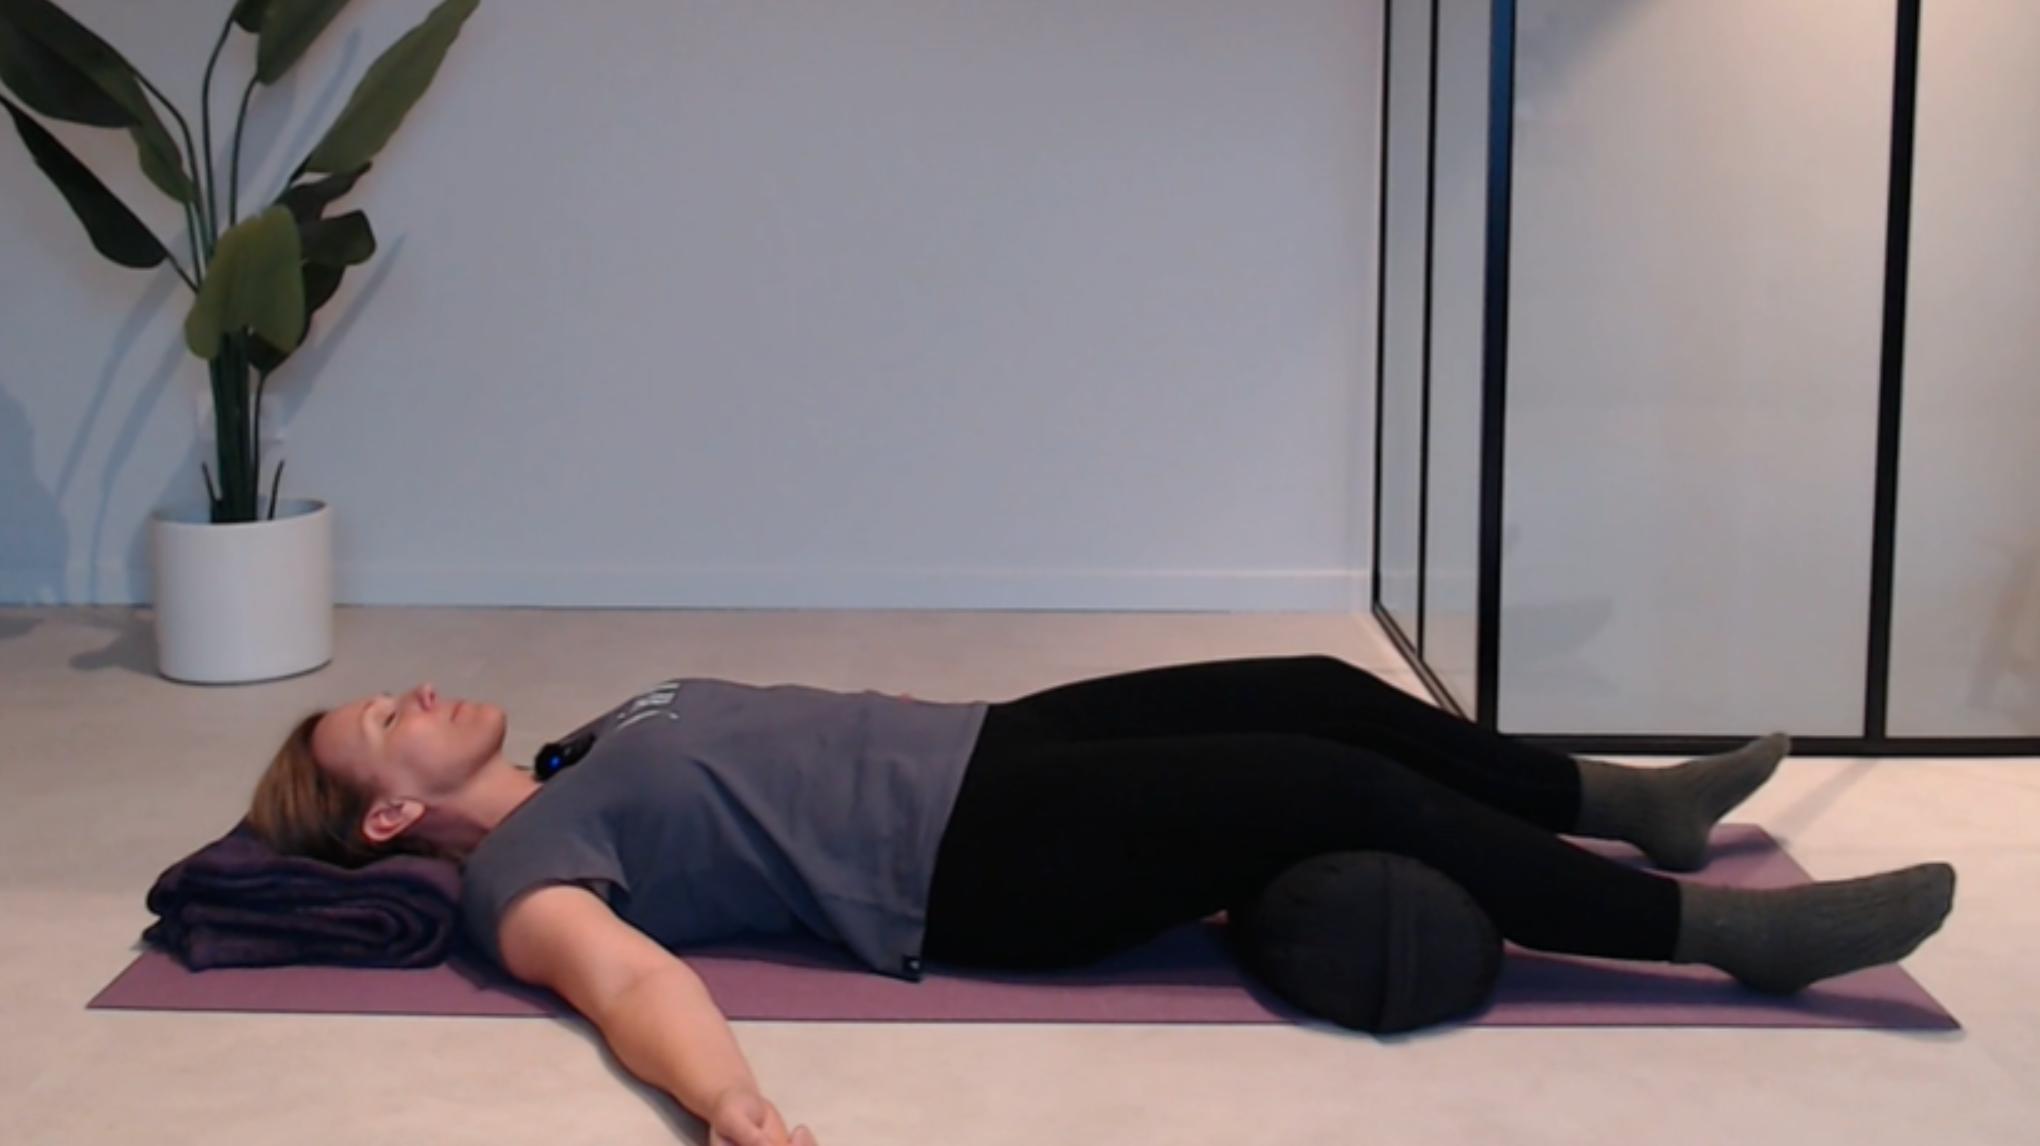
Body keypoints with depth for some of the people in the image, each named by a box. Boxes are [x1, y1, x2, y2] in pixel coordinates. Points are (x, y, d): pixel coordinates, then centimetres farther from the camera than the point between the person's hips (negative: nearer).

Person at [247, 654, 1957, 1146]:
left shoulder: (591, 761, 21)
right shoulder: (521, 868, -7)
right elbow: (625, 970, -26)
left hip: (977, 748, 9)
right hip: (965, 863, -9)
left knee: (1318, 696, 1)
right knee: (1323, 790, -19)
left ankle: (1625, 807, 17)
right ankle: (1720, 932, -14)